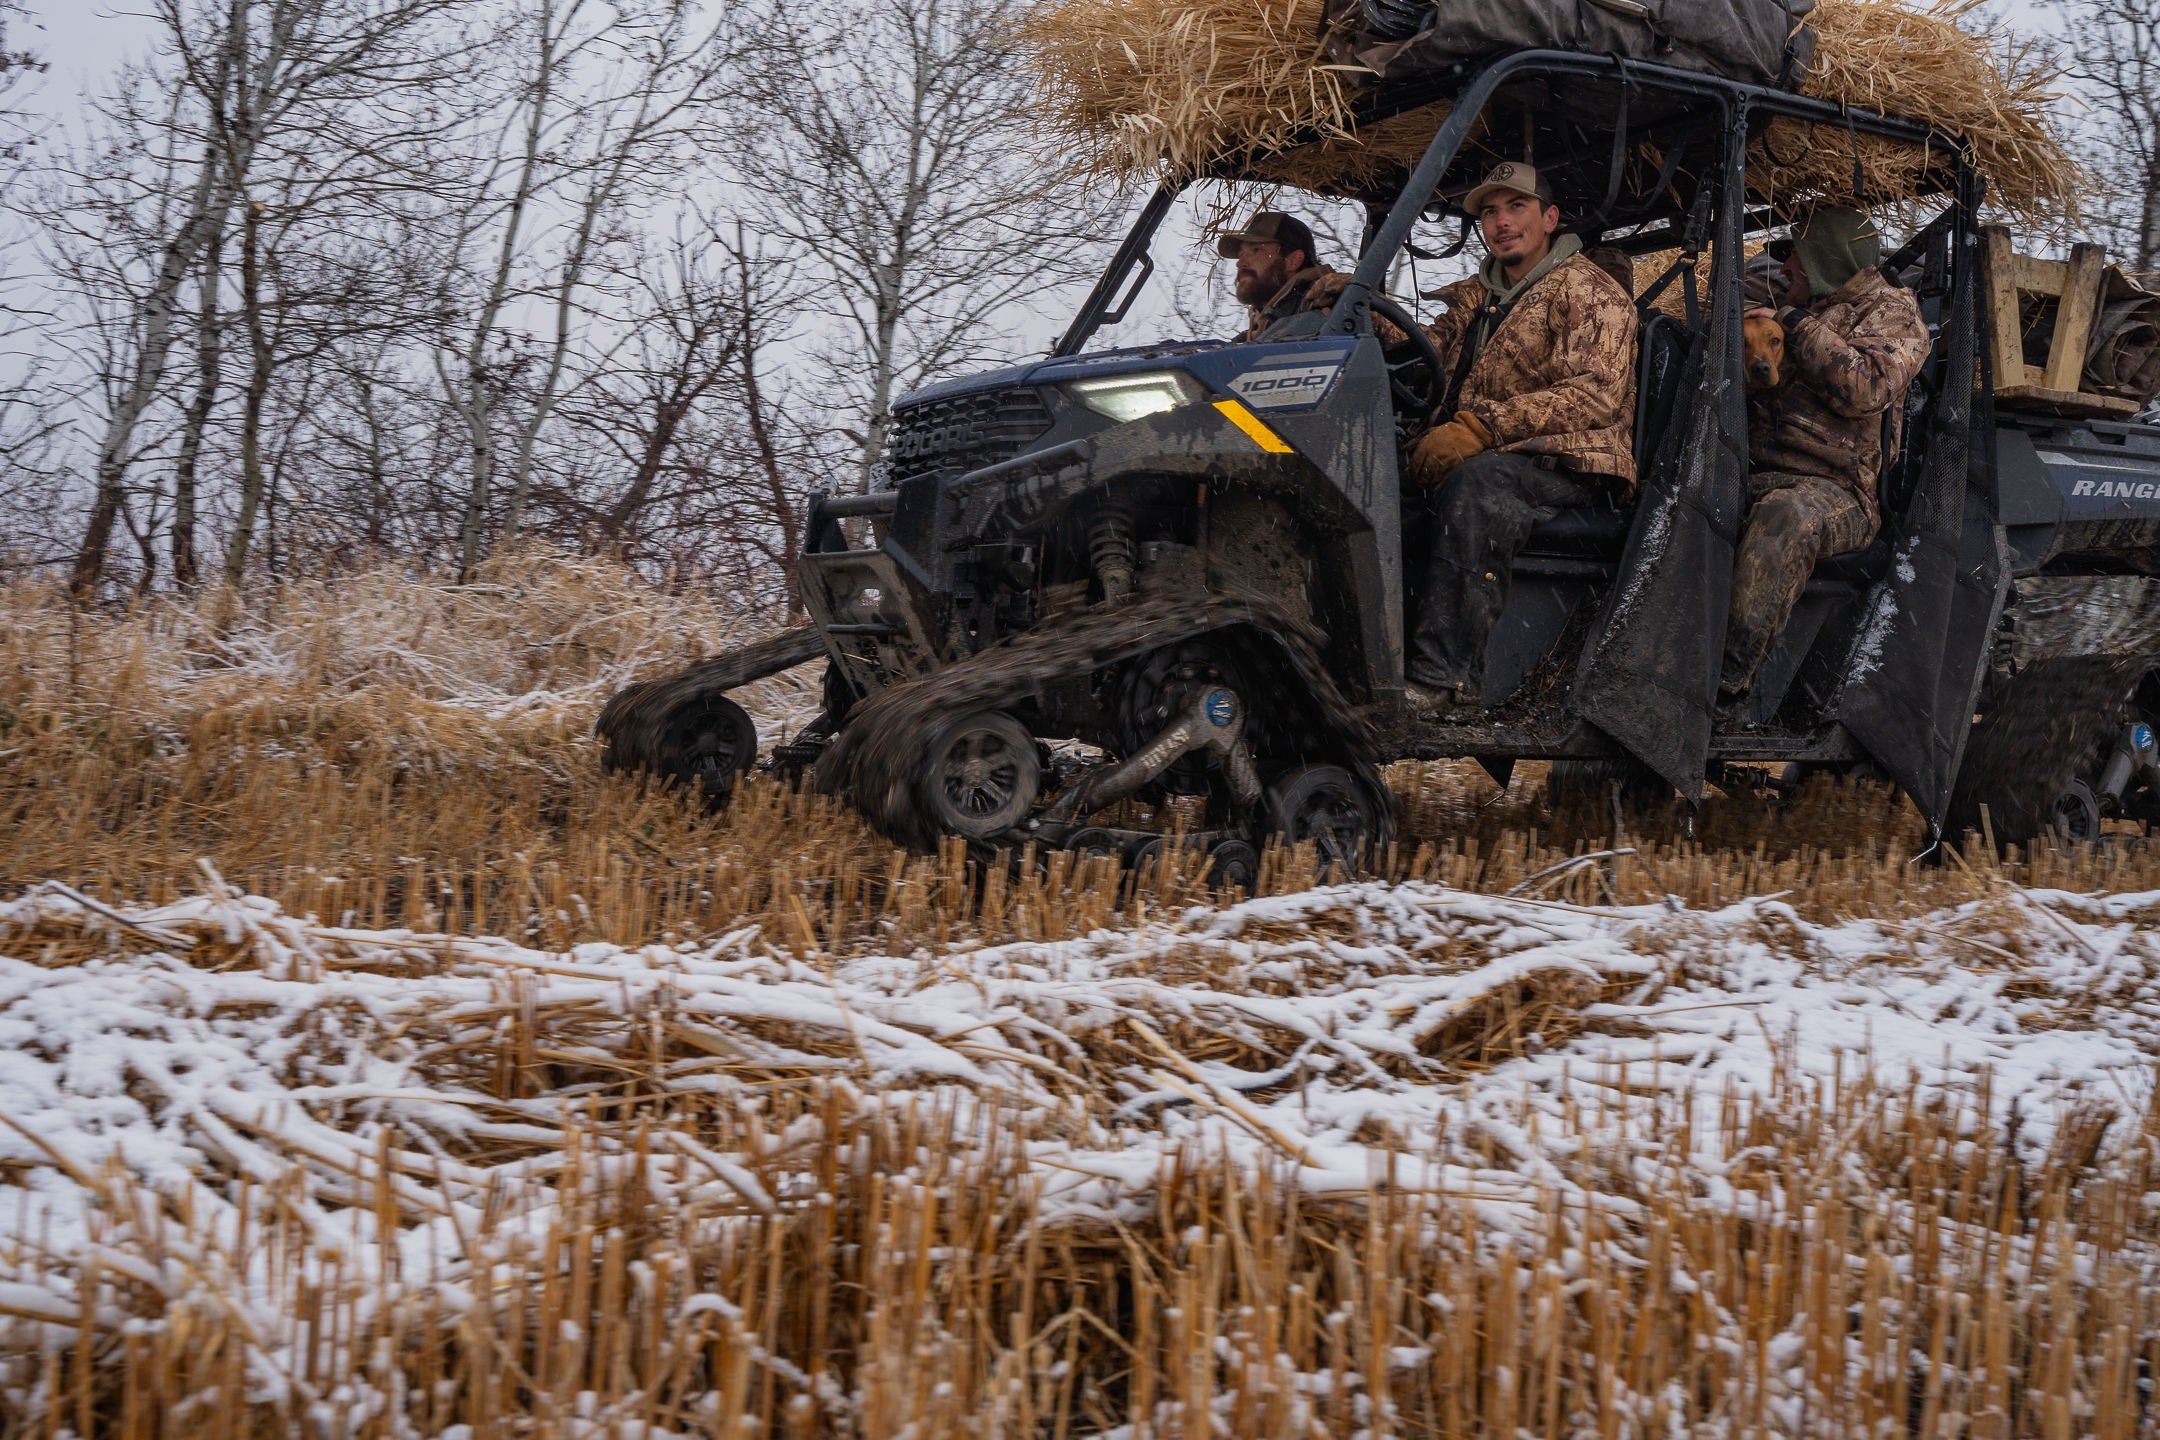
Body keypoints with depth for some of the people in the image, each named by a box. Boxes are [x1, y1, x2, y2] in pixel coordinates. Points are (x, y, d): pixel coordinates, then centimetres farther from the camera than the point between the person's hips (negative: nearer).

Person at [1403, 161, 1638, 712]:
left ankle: (1437, 676, -46)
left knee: (1475, 482, -39)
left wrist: (1480, 426, -23)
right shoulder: (1477, 296, 27)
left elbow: (1596, 394, -13)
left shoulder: (1589, 291, 3)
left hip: (1565, 461, -6)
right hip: (1478, 456, 6)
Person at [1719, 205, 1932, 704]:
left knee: (1785, 516, -40)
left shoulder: (1892, 312, 8)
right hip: (1752, 474, 7)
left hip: (1834, 489, -6)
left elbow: (1865, 387, -13)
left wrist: (1793, 324, -8)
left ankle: (1728, 675, -46)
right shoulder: (1789, 304, 28)